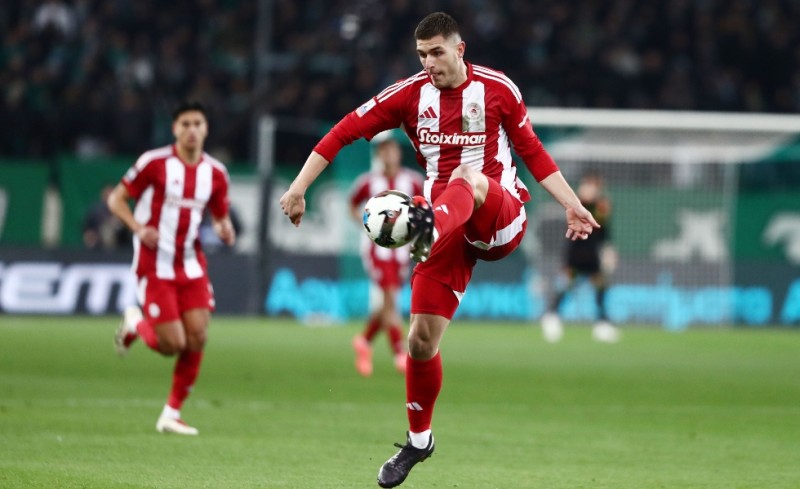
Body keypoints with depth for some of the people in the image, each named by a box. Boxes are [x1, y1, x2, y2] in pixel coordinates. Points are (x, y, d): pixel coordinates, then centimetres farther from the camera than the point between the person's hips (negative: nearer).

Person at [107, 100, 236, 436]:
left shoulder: (215, 172, 4)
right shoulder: (154, 163, -9)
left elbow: (220, 216, 16)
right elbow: (116, 199, -3)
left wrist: (225, 230, -8)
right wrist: (138, 228, -20)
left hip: (191, 266, 4)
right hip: (155, 266, -4)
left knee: (197, 339, -8)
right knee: (172, 344, -10)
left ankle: (171, 414, 7)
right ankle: (135, 324, 25)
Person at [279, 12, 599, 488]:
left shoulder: (497, 88, 0)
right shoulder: (410, 94, 3)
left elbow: (533, 151, 10)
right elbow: (344, 132, 3)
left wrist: (572, 204, 6)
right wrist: (299, 188, -2)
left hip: (503, 218, -3)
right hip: (451, 229, 3)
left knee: (469, 178, -37)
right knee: (422, 337, -3)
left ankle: (428, 229, -71)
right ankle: (418, 440, 16)